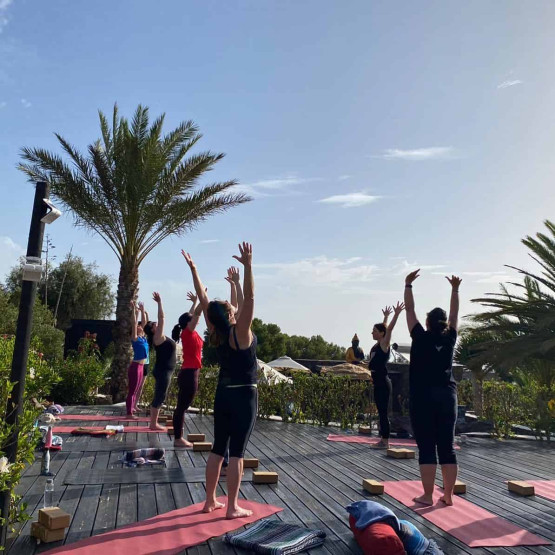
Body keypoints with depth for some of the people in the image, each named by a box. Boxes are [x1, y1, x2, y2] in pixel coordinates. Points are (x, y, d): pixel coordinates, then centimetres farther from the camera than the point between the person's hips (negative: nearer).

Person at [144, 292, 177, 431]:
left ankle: (154, 423, 18)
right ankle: (153, 424, 0)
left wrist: (159, 303, 20)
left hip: (164, 371, 10)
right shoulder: (157, 337, -10)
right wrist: (159, 302, -16)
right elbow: (161, 318, -18)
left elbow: (161, 319, 19)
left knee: (159, 397, 12)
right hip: (163, 371, -10)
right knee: (159, 397, -5)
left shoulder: (161, 337, 13)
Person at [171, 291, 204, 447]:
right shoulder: (188, 332, -11)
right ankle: (178, 439, 2)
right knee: (182, 407, -4)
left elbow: (192, 313, 26)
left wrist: (196, 301, 35)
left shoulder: (189, 333, 12)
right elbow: (197, 313, -19)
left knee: (182, 406, 12)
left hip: (189, 373, 10)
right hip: (189, 374, -10)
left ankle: (178, 438, 18)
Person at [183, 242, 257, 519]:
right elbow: (249, 298, -27)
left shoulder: (216, 333, -2)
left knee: (218, 448, 13)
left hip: (223, 393, 6)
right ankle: (232, 507, 6)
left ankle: (210, 501, 22)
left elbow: (203, 298, 1)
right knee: (236, 452, -1)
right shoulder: (240, 332, -17)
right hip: (244, 395, -6)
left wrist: (192, 268, 4)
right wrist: (248, 266, -33)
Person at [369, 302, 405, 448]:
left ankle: (385, 442, 2)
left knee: (384, 412, -4)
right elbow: (383, 327, 25)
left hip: (383, 383, -9)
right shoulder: (377, 345, 11)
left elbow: (389, 329, -21)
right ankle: (383, 440, 17)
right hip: (377, 382, 9)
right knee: (381, 412, 11)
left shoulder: (384, 344, -9)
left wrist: (397, 314, -27)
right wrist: (386, 316, 38)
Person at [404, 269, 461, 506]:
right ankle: (448, 495, 14)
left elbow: (409, 310, 0)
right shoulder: (449, 339, 3)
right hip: (447, 396, 4)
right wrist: (455, 289, 23)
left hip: (423, 397, -4)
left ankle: (427, 496, 3)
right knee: (447, 447, 8)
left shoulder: (421, 338, -5)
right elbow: (454, 314, 16)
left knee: (426, 448, -1)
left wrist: (408, 285, 7)